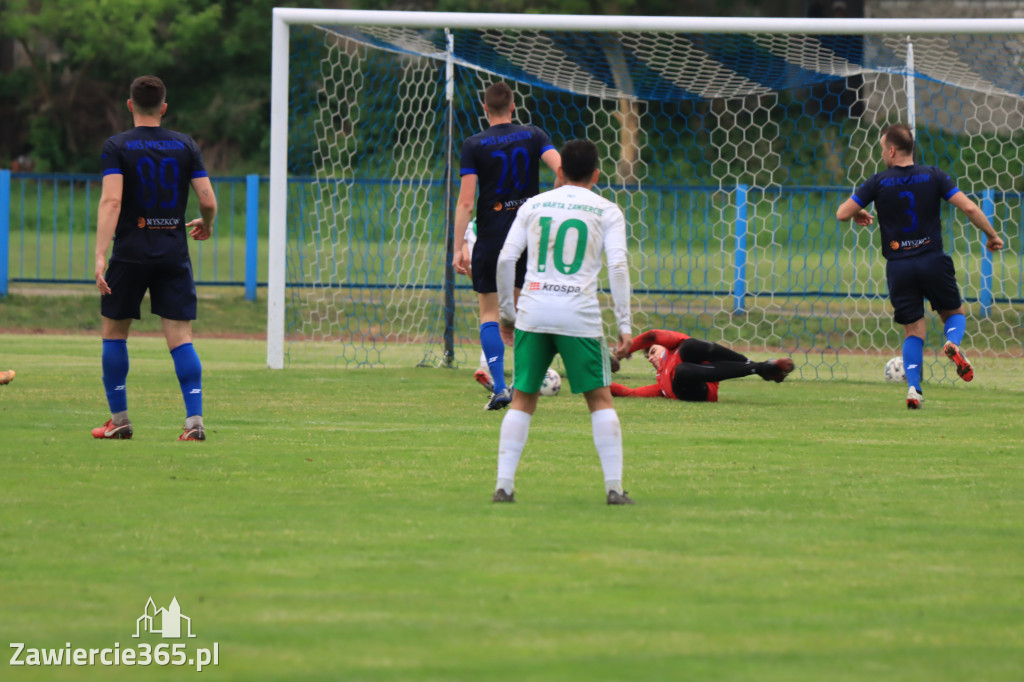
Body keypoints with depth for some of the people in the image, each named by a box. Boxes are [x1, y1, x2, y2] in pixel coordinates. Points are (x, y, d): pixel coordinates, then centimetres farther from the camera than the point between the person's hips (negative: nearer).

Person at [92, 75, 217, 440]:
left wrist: (100, 256, -19)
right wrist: (206, 225, 25)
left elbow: (111, 201, -15)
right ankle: (194, 419, -12)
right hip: (174, 254, 2)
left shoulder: (117, 147, -3)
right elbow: (208, 201, 2)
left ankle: (119, 419, 15)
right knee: (180, 338, 0)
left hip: (131, 251, -2)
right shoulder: (186, 146, 5)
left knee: (114, 332, 13)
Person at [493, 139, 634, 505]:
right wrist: (624, 323, -2)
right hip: (580, 316, -2)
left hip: (533, 313, 2)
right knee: (600, 399, 7)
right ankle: (614, 486, 1)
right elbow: (618, 265, -4)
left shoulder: (534, 205, 13)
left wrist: (506, 311, 17)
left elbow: (505, 259, 7)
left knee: (522, 400, 9)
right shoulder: (606, 211, 7)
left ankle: (504, 485, 2)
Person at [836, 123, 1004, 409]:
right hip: (933, 261, 0)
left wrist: (858, 214, 22)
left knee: (913, 331, 8)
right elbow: (969, 207, -5)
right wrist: (991, 234, 9)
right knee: (954, 313, 19)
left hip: (898, 265, 0)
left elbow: (842, 213, -1)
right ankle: (953, 343, -15)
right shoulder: (933, 176, 0)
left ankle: (913, 387, -10)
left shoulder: (879, 182, -2)